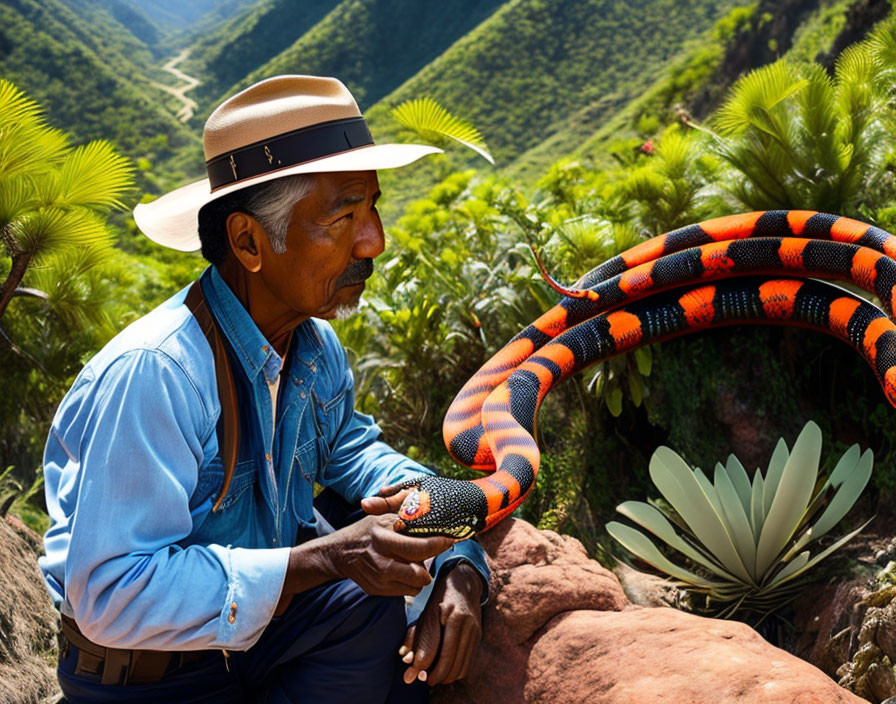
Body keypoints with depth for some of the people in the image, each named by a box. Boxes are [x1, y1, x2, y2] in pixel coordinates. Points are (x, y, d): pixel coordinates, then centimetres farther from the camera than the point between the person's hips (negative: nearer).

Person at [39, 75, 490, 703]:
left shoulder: (315, 346, -3)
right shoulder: (149, 374, -30)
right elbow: (110, 595, -31)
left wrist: (456, 565, -10)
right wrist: (323, 560, -36)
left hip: (262, 614, 8)